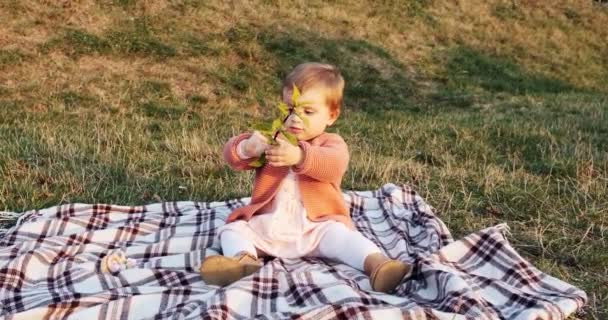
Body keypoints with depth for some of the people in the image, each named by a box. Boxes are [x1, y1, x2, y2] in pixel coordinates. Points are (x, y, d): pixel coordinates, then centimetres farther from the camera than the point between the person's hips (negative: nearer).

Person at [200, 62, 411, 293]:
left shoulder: (332, 143, 2)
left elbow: (334, 163, -24)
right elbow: (232, 153, -2)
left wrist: (300, 156, -45)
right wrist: (247, 148, -28)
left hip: (315, 228, -4)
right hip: (267, 225, 4)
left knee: (341, 236, -29)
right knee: (233, 229, -14)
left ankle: (376, 264, -47)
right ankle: (243, 260, -42)